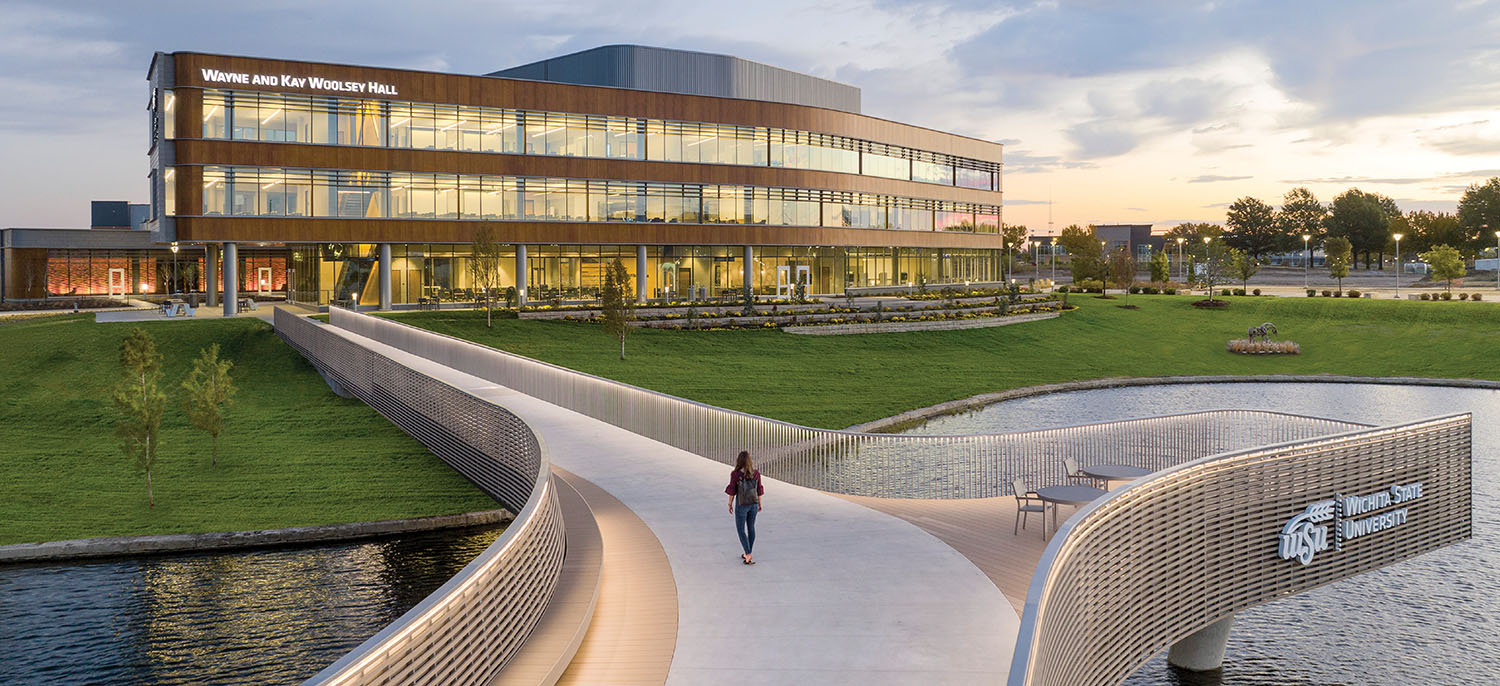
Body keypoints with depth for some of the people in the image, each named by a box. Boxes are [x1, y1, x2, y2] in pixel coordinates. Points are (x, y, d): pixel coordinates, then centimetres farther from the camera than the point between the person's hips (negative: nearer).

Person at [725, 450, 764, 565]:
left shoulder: (735, 474, -16)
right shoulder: (756, 473, -6)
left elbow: (732, 491, -10)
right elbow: (759, 490, 2)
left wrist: (730, 504, 3)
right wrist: (759, 503, 15)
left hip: (741, 505, -4)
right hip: (753, 504, 4)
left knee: (741, 530, 5)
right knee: (751, 527, 17)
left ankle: (748, 554, -7)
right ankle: (748, 554, 26)